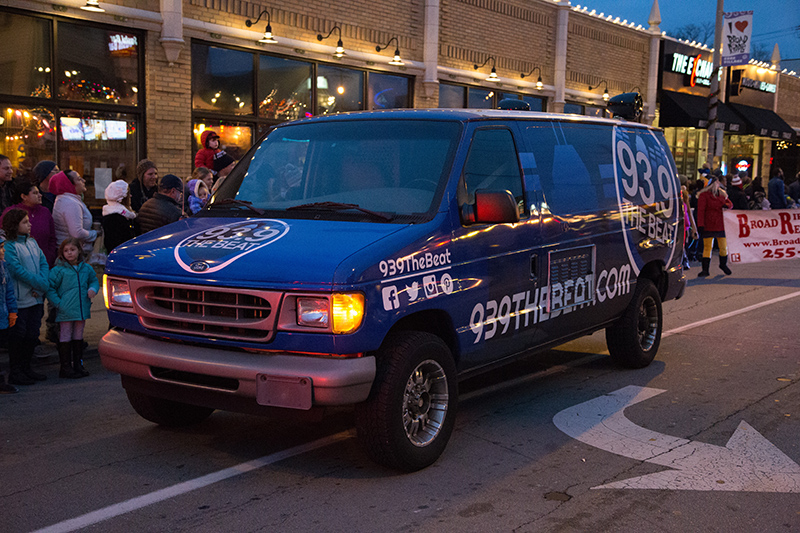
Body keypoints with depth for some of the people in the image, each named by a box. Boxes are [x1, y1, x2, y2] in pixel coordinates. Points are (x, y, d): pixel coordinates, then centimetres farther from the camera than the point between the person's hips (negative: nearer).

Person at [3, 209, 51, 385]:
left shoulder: (32, 242, 13)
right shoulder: (9, 246, -11)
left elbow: (44, 263, 9)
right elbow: (18, 270, -17)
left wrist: (44, 283, -9)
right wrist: (40, 284, -16)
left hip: (37, 298, 7)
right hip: (20, 300, -7)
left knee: (32, 335, 11)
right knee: (18, 336, 0)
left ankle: (26, 368, 24)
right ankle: (15, 372, 9)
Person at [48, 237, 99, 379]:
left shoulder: (86, 268, 6)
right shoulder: (59, 270, -9)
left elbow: (94, 280, 21)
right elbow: (50, 287, -8)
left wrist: (93, 289, -1)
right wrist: (58, 303, -13)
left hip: (82, 310, 5)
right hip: (65, 312, -5)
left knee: (78, 337, 15)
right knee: (65, 338, 2)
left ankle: (78, 365, 25)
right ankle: (66, 367, 8)